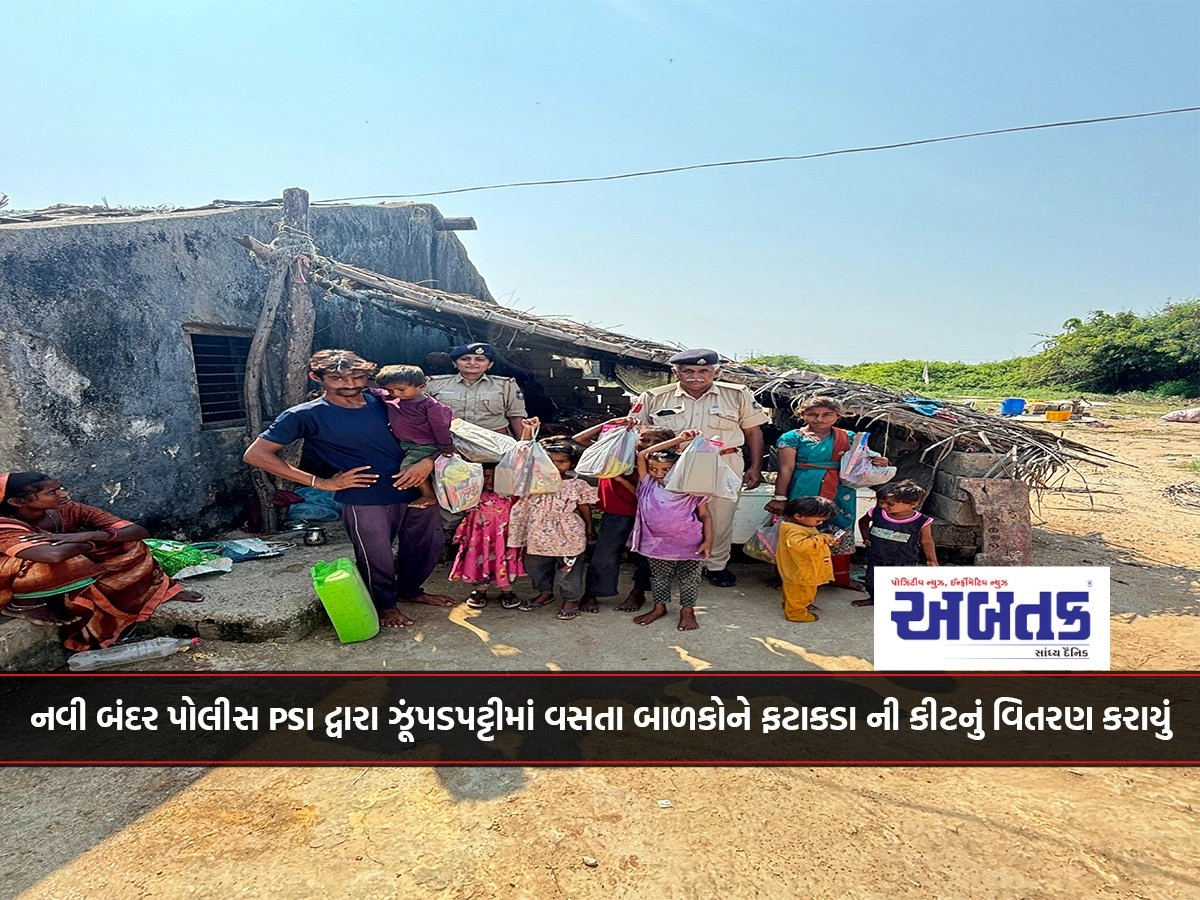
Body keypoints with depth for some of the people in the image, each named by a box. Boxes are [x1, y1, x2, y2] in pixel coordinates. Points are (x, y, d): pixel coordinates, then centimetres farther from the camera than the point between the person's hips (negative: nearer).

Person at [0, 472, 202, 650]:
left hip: (52, 579, 6)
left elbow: (139, 531, -23)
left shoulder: (66, 510, -17)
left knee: (124, 545, -12)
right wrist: (86, 544, -32)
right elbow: (55, 555, -54)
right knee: (67, 564, -37)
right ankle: (23, 604, -12)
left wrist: (82, 536, -37)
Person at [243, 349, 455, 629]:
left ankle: (410, 590, 47)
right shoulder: (306, 415, -9)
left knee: (428, 546, 19)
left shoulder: (382, 402, 2)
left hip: (414, 489, 5)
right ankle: (386, 605, 41)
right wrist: (321, 483, -11)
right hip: (365, 500, -5)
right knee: (377, 559, 10)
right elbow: (256, 454, -9)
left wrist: (428, 461, -13)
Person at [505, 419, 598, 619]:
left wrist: (589, 528, 11)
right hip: (539, 534, 3)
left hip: (568, 537, -3)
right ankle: (545, 592, 41)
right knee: (535, 567, 19)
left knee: (569, 570, 9)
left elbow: (585, 508, 2)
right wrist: (528, 431, -23)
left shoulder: (577, 485, -10)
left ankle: (571, 599, 29)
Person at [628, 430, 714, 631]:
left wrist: (708, 541, -14)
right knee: (659, 577, 16)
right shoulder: (648, 484, -4)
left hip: (688, 544, -2)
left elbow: (705, 515, -3)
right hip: (657, 543, 3)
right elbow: (642, 455, -13)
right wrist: (678, 440, -15)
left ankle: (687, 611, 25)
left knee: (689, 578, 8)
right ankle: (659, 607, 33)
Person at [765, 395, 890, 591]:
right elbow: (786, 469, -8)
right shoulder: (793, 438, -4)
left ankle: (841, 577, 26)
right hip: (804, 493, -4)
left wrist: (877, 463, -6)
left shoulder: (848, 437, 9)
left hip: (840, 495, 4)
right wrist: (780, 498, -12)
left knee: (840, 533, 11)